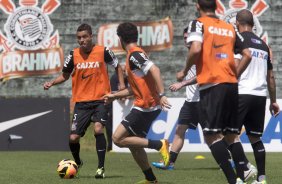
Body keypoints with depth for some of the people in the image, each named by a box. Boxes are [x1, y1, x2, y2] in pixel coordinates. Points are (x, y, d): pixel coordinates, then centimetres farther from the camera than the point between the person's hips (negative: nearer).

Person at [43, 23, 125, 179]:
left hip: (100, 99, -2)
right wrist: (52, 83, -4)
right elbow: (65, 75, 13)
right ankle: (77, 163, 30)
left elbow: (117, 67, 12)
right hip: (81, 101, 2)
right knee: (73, 138, -2)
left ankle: (101, 168, -14)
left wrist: (122, 85, 0)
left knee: (98, 129, -25)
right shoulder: (73, 55, 0)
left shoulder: (103, 52, -5)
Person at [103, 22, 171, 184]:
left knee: (118, 138, -12)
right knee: (133, 143, 15)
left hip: (146, 106, -10)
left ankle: (159, 145, -15)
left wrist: (161, 94, -33)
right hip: (145, 106, 10)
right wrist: (115, 96, 30)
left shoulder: (134, 54, -12)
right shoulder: (134, 55, 19)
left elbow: (154, 70, -27)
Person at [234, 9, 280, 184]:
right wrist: (274, 101, 27)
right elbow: (271, 76, 21)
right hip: (261, 96, 6)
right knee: (255, 138, 13)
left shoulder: (238, 40, -1)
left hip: (242, 93, -6)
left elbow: (235, 68, -13)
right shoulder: (263, 45, 19)